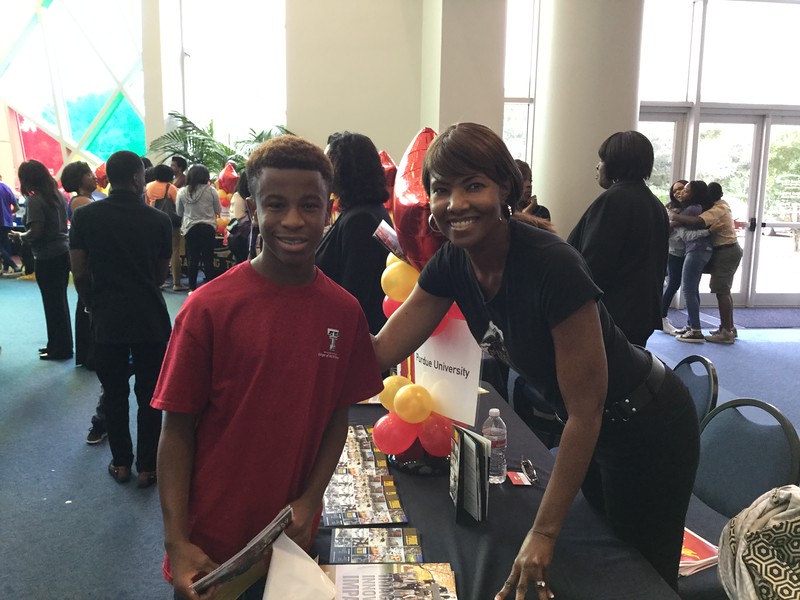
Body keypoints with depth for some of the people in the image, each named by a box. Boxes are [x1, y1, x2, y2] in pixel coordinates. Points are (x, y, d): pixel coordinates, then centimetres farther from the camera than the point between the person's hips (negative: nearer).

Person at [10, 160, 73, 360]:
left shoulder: (34, 200, -15)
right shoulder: (59, 195, 7)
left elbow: (36, 233, -21)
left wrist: (19, 236, -3)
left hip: (47, 258, -7)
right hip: (63, 252, 8)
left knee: (53, 303, 3)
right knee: (60, 301, 15)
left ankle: (60, 348, 12)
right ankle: (62, 344, 25)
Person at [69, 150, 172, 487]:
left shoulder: (85, 217, -4)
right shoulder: (158, 220, -6)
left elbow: (79, 274, -1)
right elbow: (161, 275, 3)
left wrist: (94, 308, 14)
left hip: (107, 320, 1)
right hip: (151, 320, -1)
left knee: (114, 394, 15)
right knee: (149, 396, 9)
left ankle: (121, 463, 26)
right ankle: (146, 467, 17)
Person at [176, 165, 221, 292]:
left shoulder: (182, 192, -3)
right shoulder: (211, 191, -8)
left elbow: (179, 213, 8)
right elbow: (218, 211, 3)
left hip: (190, 228, 1)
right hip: (208, 227, -1)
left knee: (192, 259, 8)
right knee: (208, 259, 5)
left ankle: (192, 288, 12)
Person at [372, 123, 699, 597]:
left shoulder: (552, 266, -35)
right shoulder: (452, 263, -13)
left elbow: (586, 412, -29)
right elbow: (380, 351, -13)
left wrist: (544, 533, -25)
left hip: (645, 428, -6)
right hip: (588, 429, 7)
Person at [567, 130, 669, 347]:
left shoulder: (613, 199, -17)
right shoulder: (655, 204, 13)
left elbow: (593, 263, -20)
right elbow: (658, 263, 18)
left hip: (610, 313, -9)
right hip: (640, 312, 9)